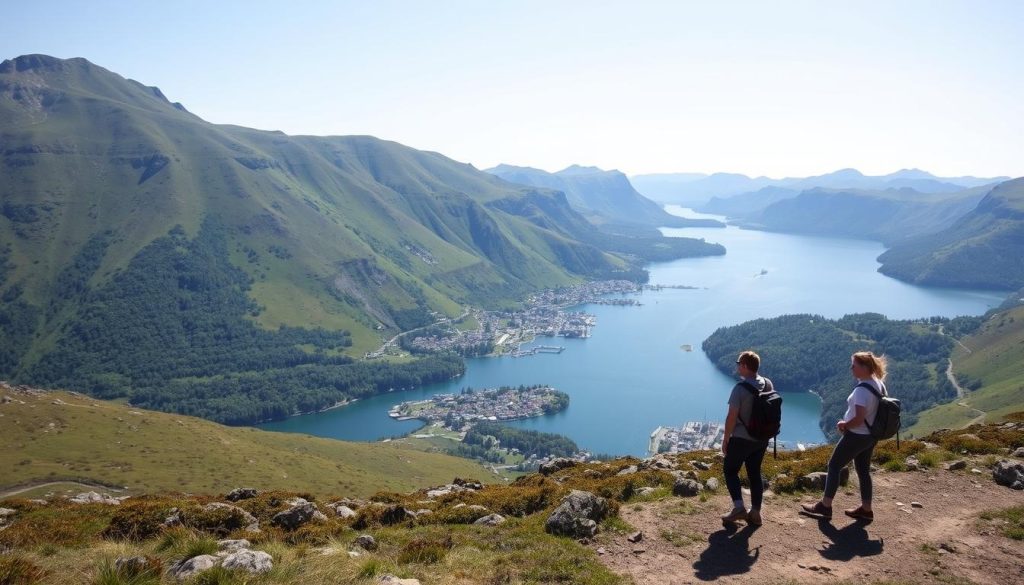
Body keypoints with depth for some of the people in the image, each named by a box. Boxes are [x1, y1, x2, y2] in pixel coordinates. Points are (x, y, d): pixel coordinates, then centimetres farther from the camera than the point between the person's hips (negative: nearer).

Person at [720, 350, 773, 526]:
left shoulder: (740, 388, -21)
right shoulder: (768, 384, 0)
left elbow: (732, 417, -19)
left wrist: (725, 439, -8)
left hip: (742, 439, -6)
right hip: (762, 438, 7)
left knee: (730, 470, 10)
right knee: (755, 473, 15)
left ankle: (739, 508, 1)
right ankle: (755, 513, 19)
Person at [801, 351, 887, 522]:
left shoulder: (862, 389, -27)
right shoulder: (879, 384, 2)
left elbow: (859, 419, -29)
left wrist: (844, 425, -9)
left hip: (856, 436, -9)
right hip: (870, 436, 9)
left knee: (834, 466, 3)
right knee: (863, 470, 17)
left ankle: (825, 506, 9)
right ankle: (866, 509, 25)